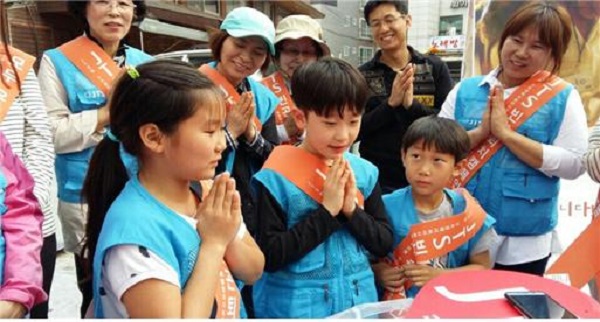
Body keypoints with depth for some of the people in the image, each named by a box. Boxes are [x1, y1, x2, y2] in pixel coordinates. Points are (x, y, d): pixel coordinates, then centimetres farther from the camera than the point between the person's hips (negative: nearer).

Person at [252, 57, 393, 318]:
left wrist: (351, 211, -17)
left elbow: (384, 244, 0)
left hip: (359, 298, 4)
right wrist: (327, 212, -22)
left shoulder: (365, 171, -3)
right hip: (295, 306, -4)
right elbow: (269, 256, -18)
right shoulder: (276, 177, -16)